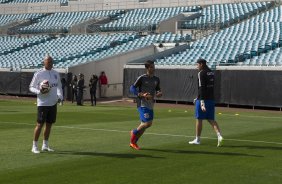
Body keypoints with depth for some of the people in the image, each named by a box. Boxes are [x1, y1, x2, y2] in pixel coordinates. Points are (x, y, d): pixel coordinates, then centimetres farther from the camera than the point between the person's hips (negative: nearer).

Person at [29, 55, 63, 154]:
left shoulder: (56, 74, 11)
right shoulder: (38, 74, -5)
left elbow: (59, 86, 21)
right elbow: (31, 87, -1)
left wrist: (60, 96, 4)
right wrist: (39, 91, -20)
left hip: (53, 103, 6)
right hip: (42, 103, -6)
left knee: (49, 124, 10)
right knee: (40, 124, -5)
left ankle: (45, 145, 20)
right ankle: (34, 146, 3)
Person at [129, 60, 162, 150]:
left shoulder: (156, 79, 10)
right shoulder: (142, 78, -9)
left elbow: (158, 89, 24)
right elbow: (132, 88, -9)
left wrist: (159, 93, -1)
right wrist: (142, 95, -22)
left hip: (150, 105, 7)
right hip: (142, 104, -7)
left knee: (146, 124, 8)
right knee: (147, 123, -17)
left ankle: (133, 142, 23)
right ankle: (134, 132, 12)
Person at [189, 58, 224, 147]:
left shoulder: (201, 73, -12)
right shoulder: (211, 73, 14)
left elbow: (201, 88, -21)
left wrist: (202, 101, -26)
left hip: (203, 99, -7)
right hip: (211, 99, 7)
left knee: (199, 119, 5)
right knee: (211, 119, 9)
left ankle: (197, 139, 14)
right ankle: (219, 136, -9)